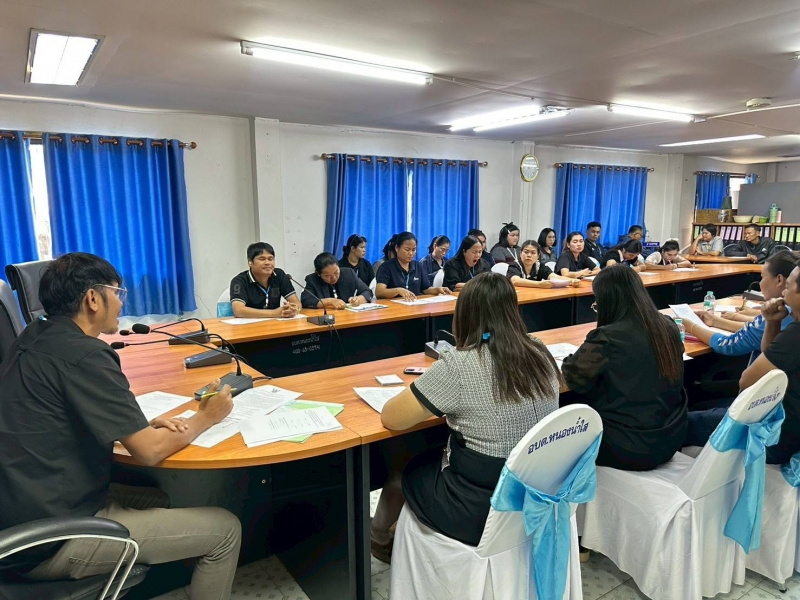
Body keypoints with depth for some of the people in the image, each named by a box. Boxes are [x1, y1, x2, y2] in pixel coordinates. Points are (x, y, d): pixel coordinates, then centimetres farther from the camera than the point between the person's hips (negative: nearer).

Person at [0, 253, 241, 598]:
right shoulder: (83, 354, -23)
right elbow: (149, 451, -21)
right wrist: (205, 417, -4)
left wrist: (146, 425, 3)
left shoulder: (35, 340, 5)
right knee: (225, 530, -3)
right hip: (53, 541, -9)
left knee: (161, 499, 26)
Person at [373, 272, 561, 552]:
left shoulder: (458, 365, -24)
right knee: (437, 456, 27)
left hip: (482, 514, -6)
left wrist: (431, 396, 4)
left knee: (413, 468, 23)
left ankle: (378, 535, 49)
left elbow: (390, 418, -13)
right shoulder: (541, 355, -5)